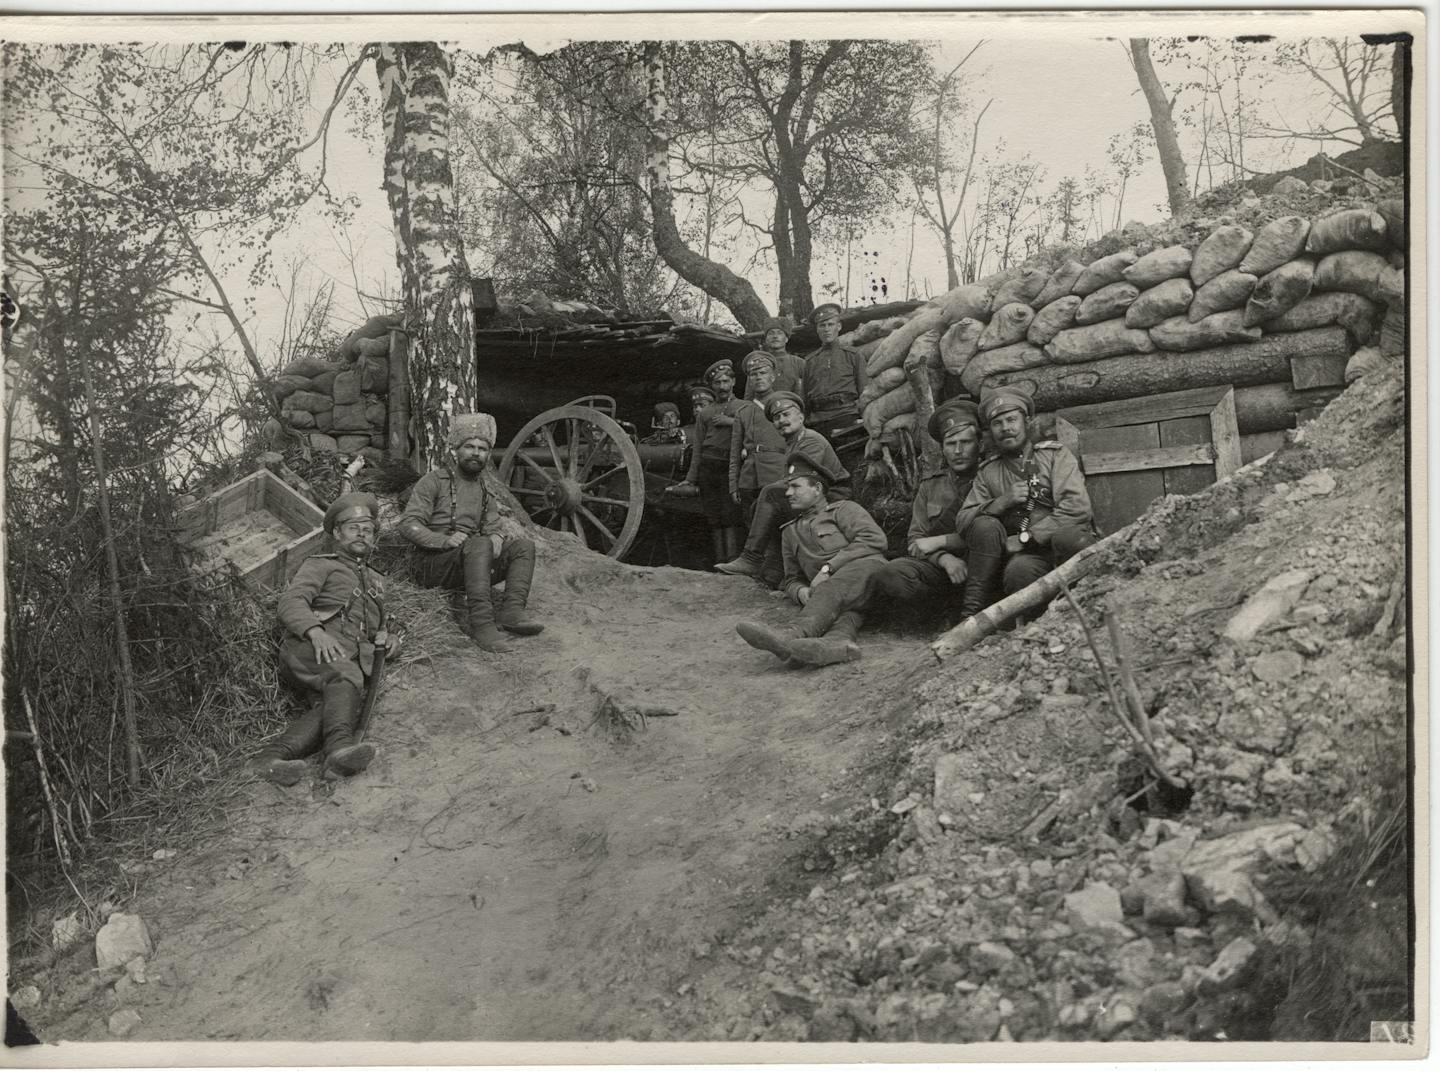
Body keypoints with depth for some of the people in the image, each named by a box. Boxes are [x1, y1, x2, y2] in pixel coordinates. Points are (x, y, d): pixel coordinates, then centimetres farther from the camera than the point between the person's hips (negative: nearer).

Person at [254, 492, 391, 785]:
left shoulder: (376, 581, 37)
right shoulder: (321, 565, 20)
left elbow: (378, 626, 43)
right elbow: (289, 602, 3)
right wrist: (315, 630, -17)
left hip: (352, 659, 4)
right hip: (308, 649, -4)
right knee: (344, 673, -39)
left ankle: (274, 756, -49)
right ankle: (339, 745, -58)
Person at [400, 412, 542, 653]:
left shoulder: (486, 490, 20)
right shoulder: (434, 481, 1)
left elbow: (492, 528, 16)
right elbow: (408, 525, -9)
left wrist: (495, 537, -11)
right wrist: (444, 540, -25)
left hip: (468, 564, 6)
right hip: (430, 562, -6)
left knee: (524, 546, -13)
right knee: (479, 544, -35)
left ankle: (512, 610, -33)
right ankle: (481, 622, -45)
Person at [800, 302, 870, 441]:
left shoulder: (854, 355, 13)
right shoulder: (810, 361, 20)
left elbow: (865, 392, 7)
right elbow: (805, 397, 19)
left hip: (847, 416, -2)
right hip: (818, 421, 2)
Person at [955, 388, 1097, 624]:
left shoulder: (1055, 454, 6)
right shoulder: (988, 473, 15)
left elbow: (1077, 508, -11)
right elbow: (961, 522, 3)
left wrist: (1025, 537, -15)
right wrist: (1002, 502, -12)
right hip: (1025, 554, 2)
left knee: (1066, 534, -36)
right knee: (984, 525, -25)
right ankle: (972, 613, -18)